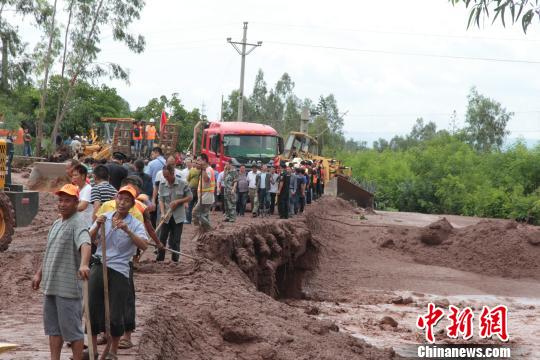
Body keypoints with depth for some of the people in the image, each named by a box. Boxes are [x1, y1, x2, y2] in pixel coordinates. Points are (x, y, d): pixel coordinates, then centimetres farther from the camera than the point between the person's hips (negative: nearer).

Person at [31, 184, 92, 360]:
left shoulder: (78, 223, -15)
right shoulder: (57, 223, 15)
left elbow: (85, 244, -34)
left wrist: (84, 264, -51)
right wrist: (39, 273, 25)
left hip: (68, 287, -9)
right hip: (50, 285, 9)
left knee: (72, 329, -1)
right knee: (53, 327, 15)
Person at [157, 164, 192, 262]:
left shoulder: (182, 184, -7)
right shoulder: (162, 185, -1)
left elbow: (190, 197, 0)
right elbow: (161, 200, -3)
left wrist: (178, 201, -14)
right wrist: (163, 213, -17)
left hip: (178, 217, -2)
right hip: (166, 217, 2)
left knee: (175, 240, 3)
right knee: (162, 238, 2)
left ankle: (175, 260, 12)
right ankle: (159, 260, 10)